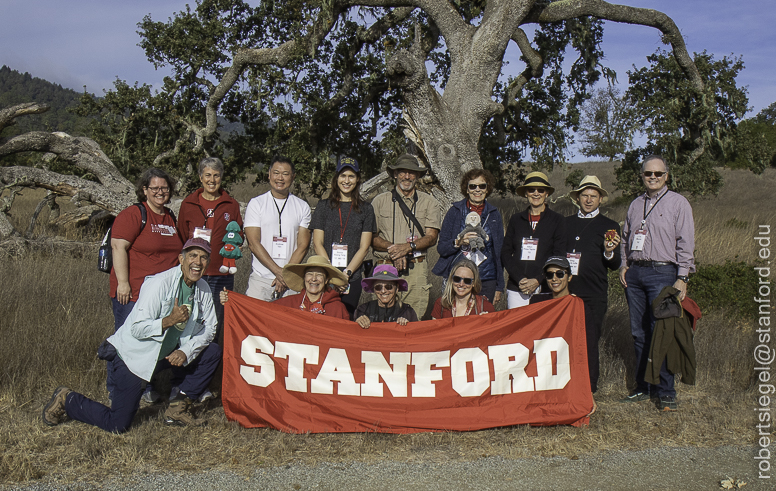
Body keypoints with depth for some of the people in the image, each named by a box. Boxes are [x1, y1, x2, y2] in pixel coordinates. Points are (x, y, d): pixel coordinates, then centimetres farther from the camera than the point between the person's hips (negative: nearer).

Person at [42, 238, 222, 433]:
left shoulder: (203, 289, -2)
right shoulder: (159, 284, -22)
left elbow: (208, 328, -1)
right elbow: (137, 329, -25)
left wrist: (185, 351, -15)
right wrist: (169, 321, -35)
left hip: (166, 354, 7)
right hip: (134, 356, -7)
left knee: (213, 352, -7)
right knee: (117, 425, -5)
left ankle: (178, 408, 2)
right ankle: (67, 401, 19)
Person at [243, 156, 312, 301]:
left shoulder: (303, 207, 8)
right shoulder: (256, 204, 4)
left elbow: (303, 245, 2)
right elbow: (253, 243, -4)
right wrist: (278, 271, -13)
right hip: (260, 279, -1)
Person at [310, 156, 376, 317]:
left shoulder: (366, 209, 8)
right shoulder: (324, 206, 8)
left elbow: (364, 247, 3)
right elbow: (317, 244, 1)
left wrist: (347, 273, -10)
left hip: (352, 278, 0)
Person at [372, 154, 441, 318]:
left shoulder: (429, 203, 13)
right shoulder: (380, 201, 12)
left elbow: (431, 237, 3)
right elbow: (370, 237, 6)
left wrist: (408, 247, -13)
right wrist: (392, 248, -11)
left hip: (416, 269, 0)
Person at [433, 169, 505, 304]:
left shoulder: (494, 214, 10)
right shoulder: (455, 211, 4)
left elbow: (499, 251, 13)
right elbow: (441, 248, 4)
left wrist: (499, 287, 9)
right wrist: (458, 242, -17)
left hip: (486, 280, 2)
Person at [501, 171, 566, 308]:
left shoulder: (556, 220, 6)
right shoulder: (516, 219, 12)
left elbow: (559, 257, 1)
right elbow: (505, 253, 9)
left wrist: (537, 280, -10)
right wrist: (520, 279, -6)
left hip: (544, 288, -2)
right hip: (516, 289, 2)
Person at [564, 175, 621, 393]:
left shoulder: (609, 226, 10)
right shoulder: (565, 223, 17)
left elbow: (615, 265, 7)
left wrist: (610, 252, -14)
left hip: (594, 295, -2)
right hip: (566, 292, 2)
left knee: (589, 342, 0)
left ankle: (589, 389, 11)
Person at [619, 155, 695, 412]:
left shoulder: (678, 202, 2)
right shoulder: (635, 204, 18)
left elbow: (685, 243, -3)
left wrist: (682, 278, -9)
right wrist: (624, 265, 9)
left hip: (662, 272, -5)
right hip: (634, 273, 5)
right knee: (639, 332, 7)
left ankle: (665, 392, -1)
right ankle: (643, 387, 15)